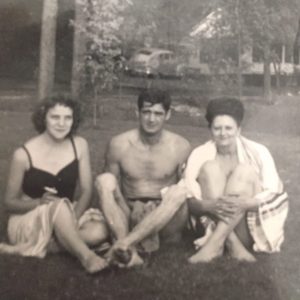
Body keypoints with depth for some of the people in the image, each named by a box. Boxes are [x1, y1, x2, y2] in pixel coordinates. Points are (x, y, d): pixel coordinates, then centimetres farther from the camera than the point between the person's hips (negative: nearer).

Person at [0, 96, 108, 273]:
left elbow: (86, 191, -3)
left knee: (98, 232, -26)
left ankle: (30, 247, -20)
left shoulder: (79, 145, -5)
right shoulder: (24, 154, -13)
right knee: (60, 205, -35)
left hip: (65, 219, 4)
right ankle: (86, 256, -32)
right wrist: (40, 202, -24)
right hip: (27, 221, -4)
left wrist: (72, 219, -21)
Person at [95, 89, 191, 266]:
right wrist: (130, 213, -18)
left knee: (178, 192, -29)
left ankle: (123, 244, -41)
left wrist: (158, 209, -19)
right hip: (128, 215, 1)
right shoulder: (119, 144, 0)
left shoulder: (180, 147, -2)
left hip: (166, 220, -1)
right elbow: (111, 189, 2)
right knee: (104, 179, -22)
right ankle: (130, 251, -41)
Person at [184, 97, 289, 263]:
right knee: (210, 167, -20)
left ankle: (214, 243, -32)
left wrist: (245, 203, -32)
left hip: (251, 226, -1)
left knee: (244, 170, -23)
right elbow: (189, 200, -11)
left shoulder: (257, 152, -6)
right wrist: (210, 205, -34)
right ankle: (233, 244, -28)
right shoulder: (200, 154, -5)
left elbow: (273, 193, -12)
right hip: (213, 223, 1)